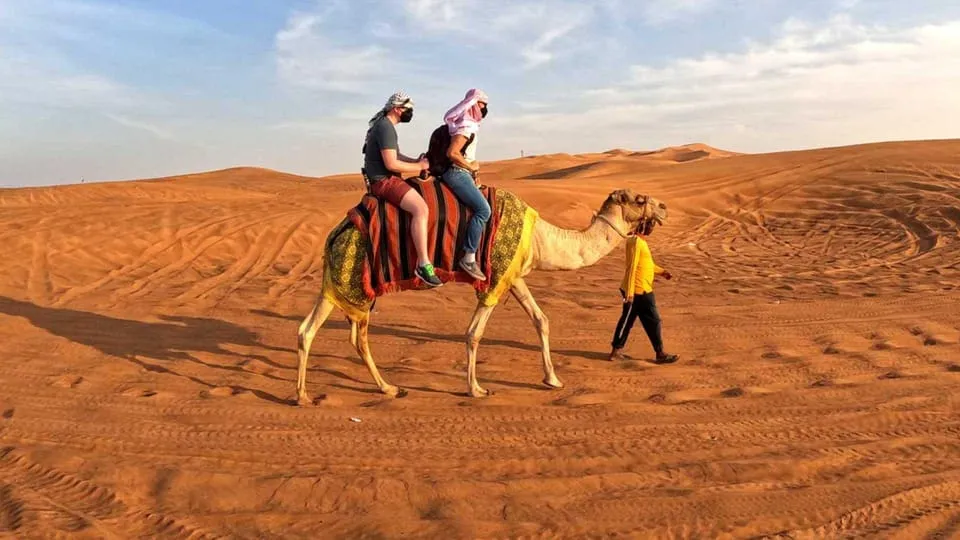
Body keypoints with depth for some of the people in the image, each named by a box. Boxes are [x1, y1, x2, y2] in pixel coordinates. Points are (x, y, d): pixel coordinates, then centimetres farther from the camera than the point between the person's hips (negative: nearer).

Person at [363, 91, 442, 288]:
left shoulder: (384, 125, 18)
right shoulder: (386, 128, -16)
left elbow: (394, 156, 25)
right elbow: (391, 164, -23)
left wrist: (418, 161, 11)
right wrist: (420, 166, -11)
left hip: (386, 179, 11)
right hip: (384, 181, -11)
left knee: (420, 197, 24)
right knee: (421, 209, -26)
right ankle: (424, 264, -28)